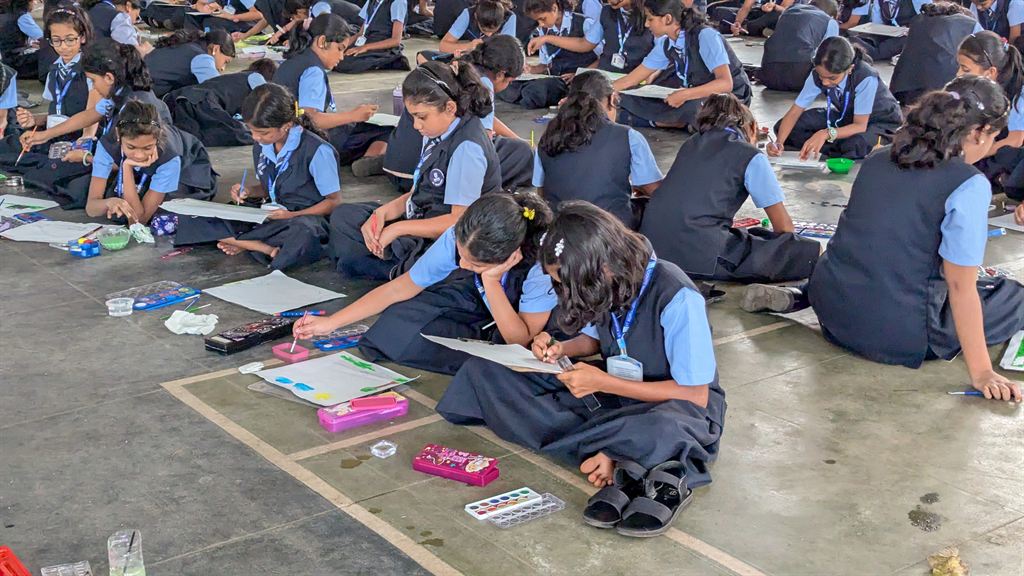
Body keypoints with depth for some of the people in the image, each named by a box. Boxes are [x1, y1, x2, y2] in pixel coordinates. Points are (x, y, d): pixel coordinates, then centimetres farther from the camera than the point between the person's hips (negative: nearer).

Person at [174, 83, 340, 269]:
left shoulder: (317, 150, -16)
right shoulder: (261, 147, 4)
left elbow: (334, 200, -11)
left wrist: (292, 215, -21)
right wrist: (247, 191, -3)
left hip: (304, 218, -7)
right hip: (270, 214, 7)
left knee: (301, 232, -47)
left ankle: (244, 244, -19)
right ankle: (269, 249, -24)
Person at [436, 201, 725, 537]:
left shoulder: (677, 298, -26)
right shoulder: (606, 283, -8)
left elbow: (696, 395, -21)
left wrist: (603, 383, -23)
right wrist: (560, 350, -9)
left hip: (682, 404, -8)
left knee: (662, 432, -49)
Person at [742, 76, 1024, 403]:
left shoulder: (879, 159, 7)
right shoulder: (969, 186, -13)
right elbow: (960, 286, -14)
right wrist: (981, 373, -9)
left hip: (829, 300, 6)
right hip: (897, 334, -6)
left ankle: (796, 297, 14)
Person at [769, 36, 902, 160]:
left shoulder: (865, 79, -35)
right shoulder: (818, 75, -20)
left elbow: (860, 125, -32)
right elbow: (795, 111, -16)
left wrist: (826, 133, -49)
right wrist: (779, 143, -32)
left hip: (882, 123, -5)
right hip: (845, 118, 6)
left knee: (856, 144, -44)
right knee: (782, 127, -13)